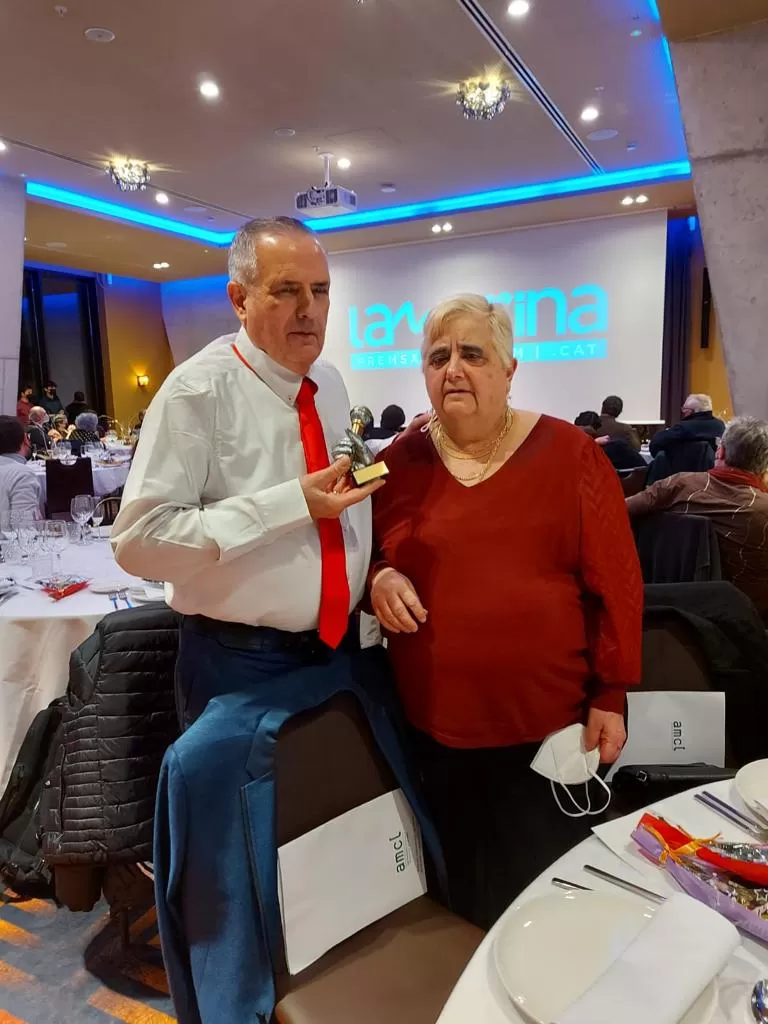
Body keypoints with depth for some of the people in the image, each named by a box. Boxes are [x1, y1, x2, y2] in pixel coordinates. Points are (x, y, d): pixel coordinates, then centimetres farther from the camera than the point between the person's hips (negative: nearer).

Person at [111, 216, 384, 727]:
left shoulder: (331, 384, 4)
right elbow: (140, 539, -24)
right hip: (239, 660, -6)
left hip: (339, 642, 6)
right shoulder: (198, 389, -17)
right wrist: (293, 504, -28)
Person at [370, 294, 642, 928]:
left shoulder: (570, 453, -6)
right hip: (435, 721, 2)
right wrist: (379, 580, -11)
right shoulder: (400, 461, 1)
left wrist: (612, 696, -5)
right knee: (465, 885, 21)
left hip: (548, 722, -2)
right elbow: (367, 557, 11)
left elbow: (614, 583, -5)